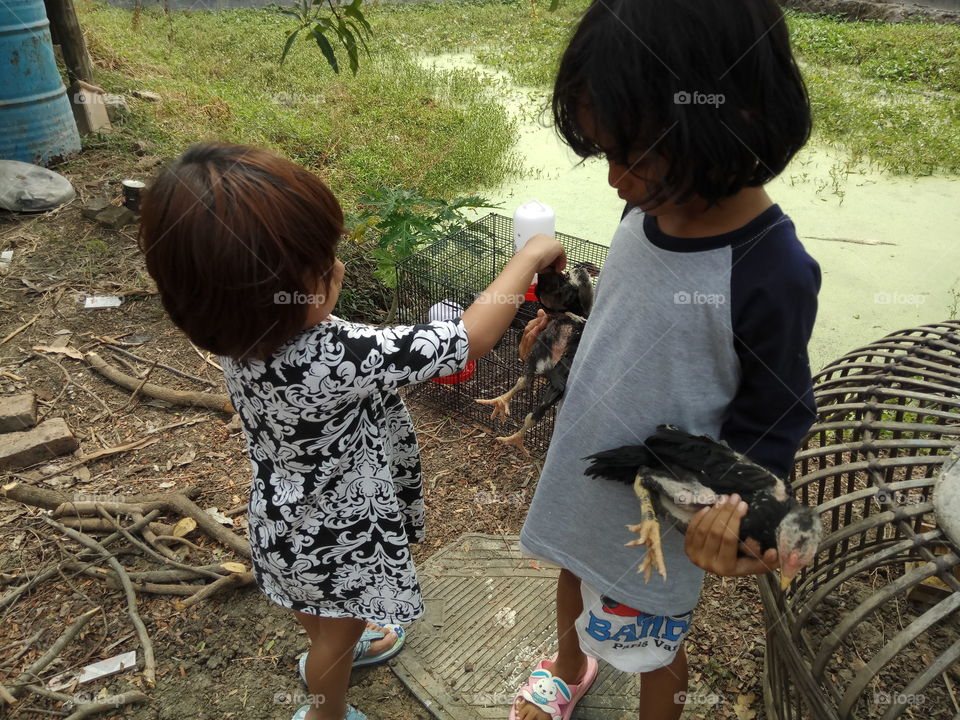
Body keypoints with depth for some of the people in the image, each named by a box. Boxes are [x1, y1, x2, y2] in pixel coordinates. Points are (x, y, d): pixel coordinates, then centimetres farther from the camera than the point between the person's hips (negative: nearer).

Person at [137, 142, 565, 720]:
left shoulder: (248, 335, -18)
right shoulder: (330, 360, -44)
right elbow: (470, 339, -38)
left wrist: (413, 358, -8)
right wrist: (530, 257, -27)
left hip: (293, 511, 7)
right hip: (336, 529, -7)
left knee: (322, 609, 36)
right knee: (341, 628, 24)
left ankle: (335, 645, 67)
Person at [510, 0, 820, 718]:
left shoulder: (771, 274, -29)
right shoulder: (652, 206, -10)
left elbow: (774, 416, -17)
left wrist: (740, 498, -31)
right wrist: (564, 325, 7)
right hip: (581, 471, 7)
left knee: (653, 646, 20)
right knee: (574, 575, 31)